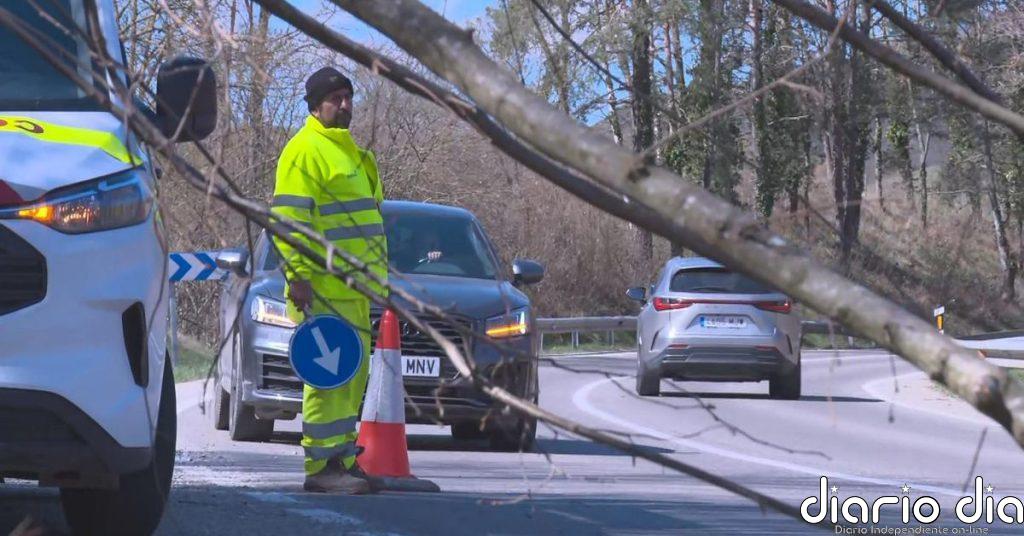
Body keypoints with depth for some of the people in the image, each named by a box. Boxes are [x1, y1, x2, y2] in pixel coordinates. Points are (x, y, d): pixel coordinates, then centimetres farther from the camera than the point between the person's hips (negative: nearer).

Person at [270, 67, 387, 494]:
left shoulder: (347, 150, 23)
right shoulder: (305, 150, -9)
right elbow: (288, 217, -16)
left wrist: (375, 275, 28)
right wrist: (298, 274, -23)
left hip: (352, 287, 10)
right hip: (323, 287, -10)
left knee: (354, 375, 12)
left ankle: (342, 458, 18)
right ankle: (322, 467, -11)